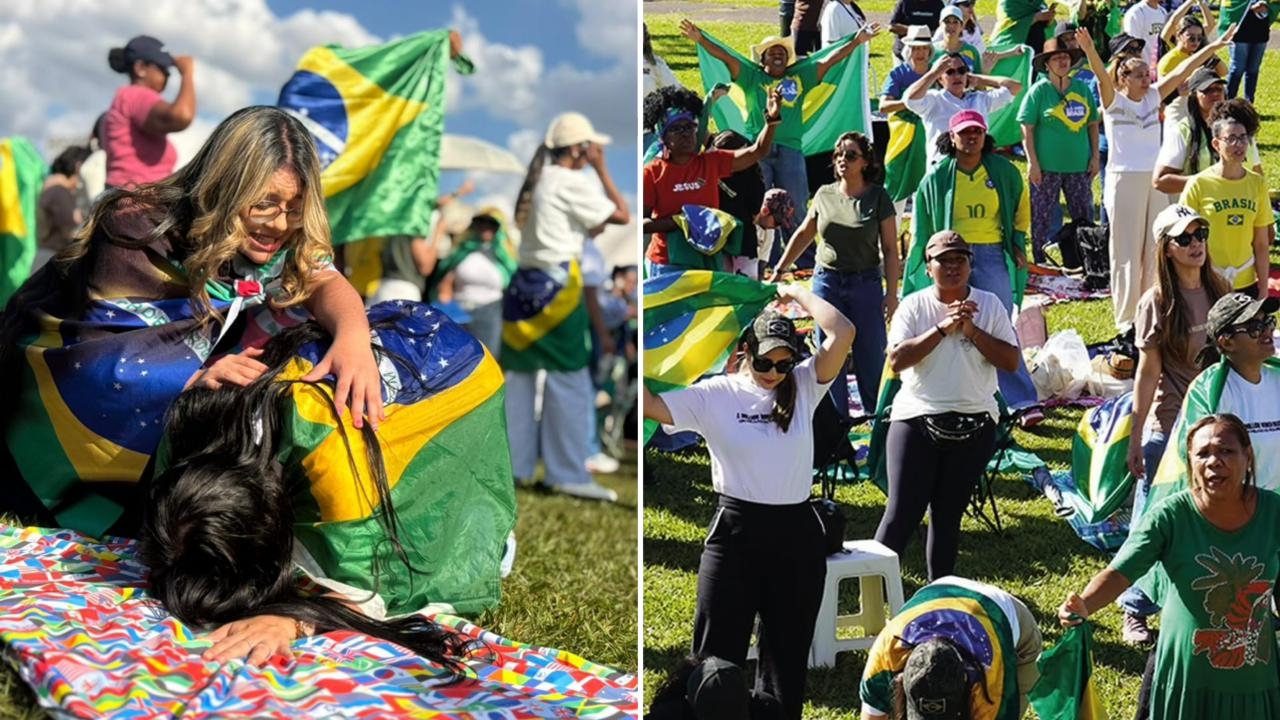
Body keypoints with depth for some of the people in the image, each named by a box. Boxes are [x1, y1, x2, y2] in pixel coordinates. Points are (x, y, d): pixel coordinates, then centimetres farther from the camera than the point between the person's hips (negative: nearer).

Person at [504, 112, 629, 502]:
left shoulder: (538, 181, 17)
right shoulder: (571, 182, -8)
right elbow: (622, 215, -6)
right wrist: (601, 168, 1)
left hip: (525, 285, 9)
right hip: (556, 287, -9)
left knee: (519, 376, 9)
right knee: (568, 380, -5)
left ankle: (512, 463, 14)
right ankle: (568, 473, -4)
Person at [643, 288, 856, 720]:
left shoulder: (804, 385, 2)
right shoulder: (715, 395, -4)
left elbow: (842, 333, -10)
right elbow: (650, 405, -11)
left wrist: (796, 293, 0)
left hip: (797, 533, 2)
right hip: (735, 531, -2)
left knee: (788, 652, 14)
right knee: (718, 653, 4)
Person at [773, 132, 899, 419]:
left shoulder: (878, 197, -4)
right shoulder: (825, 194, 4)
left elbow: (890, 249, -5)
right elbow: (803, 235, 17)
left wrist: (892, 293, -11)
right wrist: (779, 270, 17)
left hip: (866, 284, -3)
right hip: (827, 281, 3)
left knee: (871, 358, 1)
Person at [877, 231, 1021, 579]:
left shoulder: (989, 305, 5)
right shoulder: (914, 305, 0)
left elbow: (1011, 361, -2)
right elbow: (896, 360, -12)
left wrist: (972, 331, -12)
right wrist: (943, 328, -17)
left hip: (974, 424, 2)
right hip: (916, 419, -2)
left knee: (948, 515, 9)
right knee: (902, 512, -6)